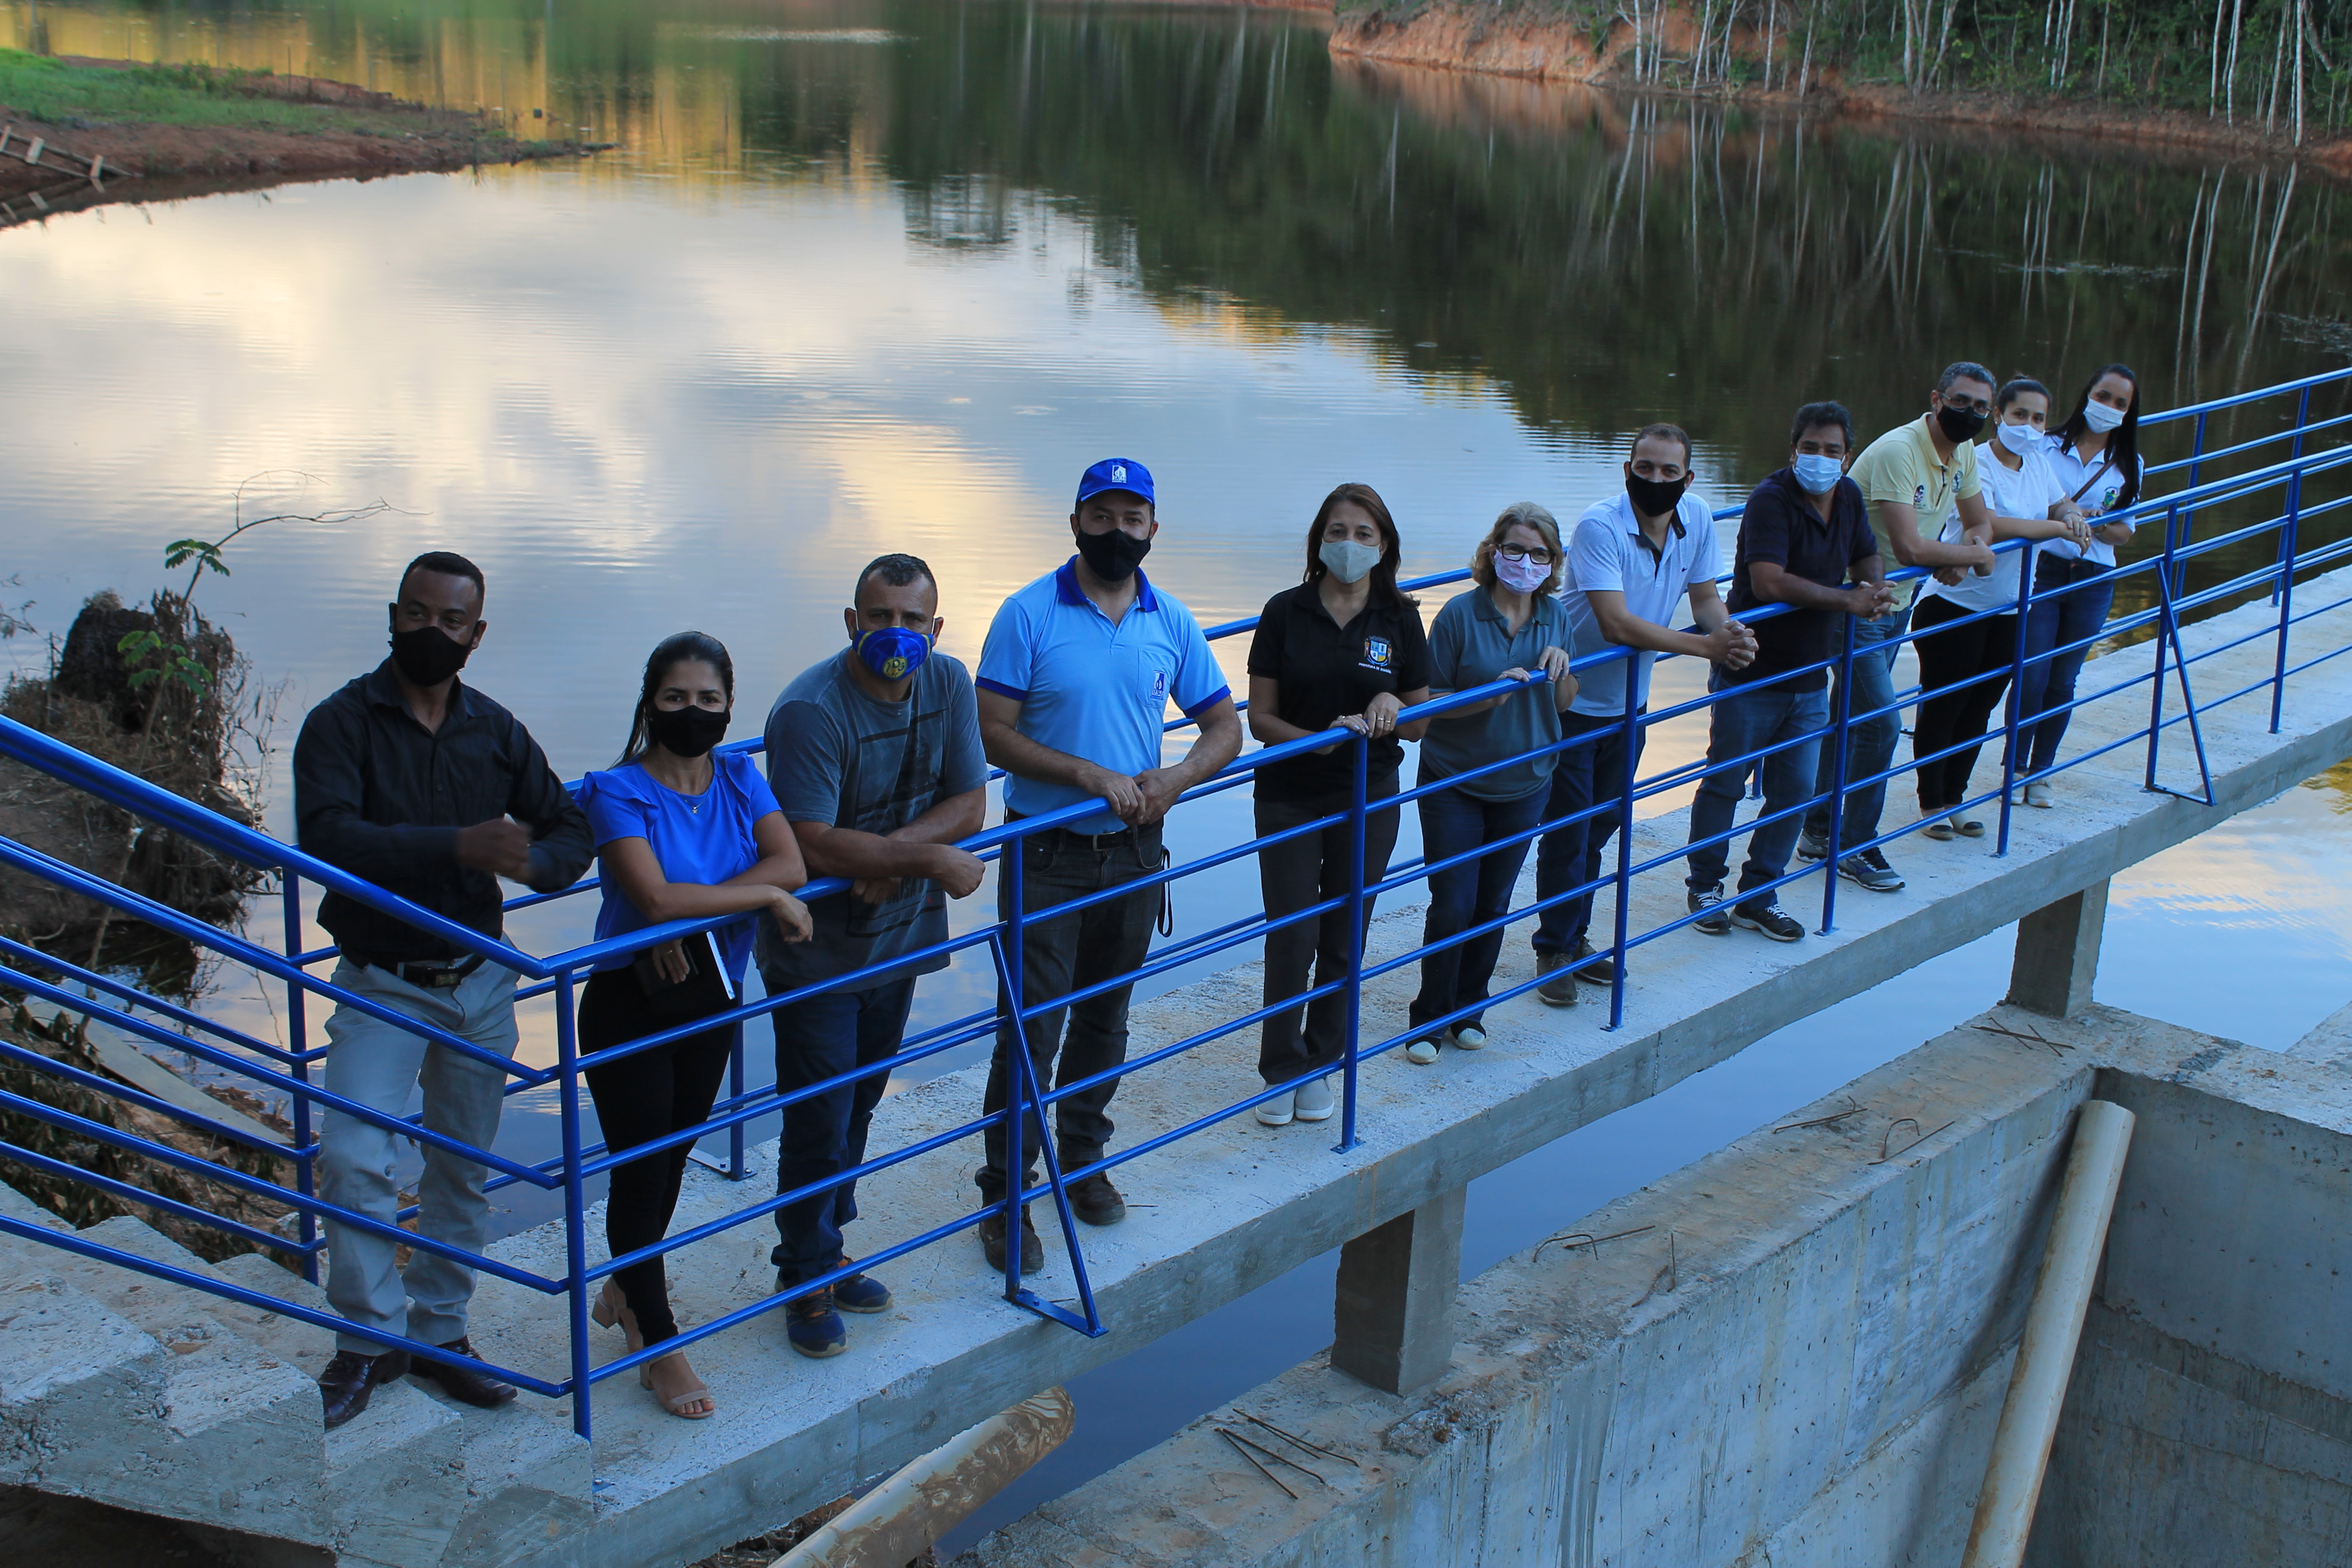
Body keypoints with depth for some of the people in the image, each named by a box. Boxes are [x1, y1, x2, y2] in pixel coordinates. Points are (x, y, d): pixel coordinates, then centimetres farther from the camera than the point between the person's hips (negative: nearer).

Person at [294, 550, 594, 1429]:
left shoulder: (497, 731, 4)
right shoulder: (342, 723, -9)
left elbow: (569, 830, 6)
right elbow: (325, 837, -25)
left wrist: (533, 860, -19)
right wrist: (457, 845, -36)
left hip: (480, 982, 4)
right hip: (382, 985, -4)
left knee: (465, 1166, 10)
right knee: (354, 1158, -16)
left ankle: (441, 1333, 23)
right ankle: (370, 1337, 2)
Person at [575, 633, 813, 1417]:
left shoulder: (740, 778, 0)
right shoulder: (619, 792, -16)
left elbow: (792, 864, -14)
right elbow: (654, 898, -28)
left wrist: (693, 909, -26)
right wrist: (764, 895, -23)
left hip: (712, 999, 5)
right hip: (631, 1004, -5)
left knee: (672, 1155, 19)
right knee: (640, 1168, 0)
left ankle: (625, 1287, 44)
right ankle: (659, 1346, 13)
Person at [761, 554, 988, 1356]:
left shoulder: (947, 684, -3)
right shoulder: (811, 710, -23)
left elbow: (969, 805, -3)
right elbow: (812, 845, -30)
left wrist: (890, 855, -21)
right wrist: (932, 858, -24)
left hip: (900, 936, 6)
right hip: (817, 948, -6)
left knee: (859, 1107, 17)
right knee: (819, 1123, 0)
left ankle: (826, 1256, 32)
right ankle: (808, 1279, 17)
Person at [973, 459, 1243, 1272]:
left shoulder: (1172, 623, 3)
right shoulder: (1029, 615, -9)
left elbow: (1225, 726, 7)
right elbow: (993, 733, -13)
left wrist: (1177, 777, -15)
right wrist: (1093, 776, -22)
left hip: (1134, 853, 4)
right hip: (1047, 856, -4)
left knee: (1105, 1019, 17)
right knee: (1031, 1028, -4)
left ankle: (1082, 1160, 35)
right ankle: (1005, 1195, 7)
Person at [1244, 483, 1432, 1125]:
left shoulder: (1399, 620, 0)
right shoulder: (1286, 613, -5)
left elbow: (1421, 723, 5)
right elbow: (1261, 717, -5)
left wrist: (1391, 708, -17)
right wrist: (1319, 738, -22)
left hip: (1367, 799, 2)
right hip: (1290, 797, -1)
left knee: (1343, 940, 9)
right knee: (1291, 938, -3)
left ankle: (1321, 1063, 26)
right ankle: (1282, 1069, 14)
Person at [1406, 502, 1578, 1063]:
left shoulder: (1555, 617, 1)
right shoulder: (1460, 615, -13)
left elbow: (1564, 704, 9)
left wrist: (1562, 669, -11)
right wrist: (1490, 696, -25)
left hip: (1524, 785, 4)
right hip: (1454, 784, -4)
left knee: (1494, 904, 12)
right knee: (1452, 905, -5)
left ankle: (1469, 1009, 28)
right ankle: (1431, 1018, 11)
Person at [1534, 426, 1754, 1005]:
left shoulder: (1697, 518, -6)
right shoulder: (1599, 526, -25)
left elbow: (1705, 597, 5)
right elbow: (1616, 623, -32)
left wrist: (1730, 631, -19)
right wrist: (1706, 646, -34)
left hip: (1629, 702, 6)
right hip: (1572, 701, -6)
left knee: (1601, 827, 16)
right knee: (1566, 833, 0)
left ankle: (1576, 938, 30)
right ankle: (1554, 951, 14)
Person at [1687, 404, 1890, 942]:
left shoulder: (1849, 497, 6)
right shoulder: (1771, 499, -17)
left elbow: (1867, 558, 20)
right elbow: (1769, 582, -28)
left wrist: (1874, 587, -5)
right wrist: (1848, 601, -24)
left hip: (1809, 680, 7)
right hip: (1749, 674, -7)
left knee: (1794, 791, 8)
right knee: (1725, 783, 5)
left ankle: (1758, 898, 19)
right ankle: (1705, 887, 21)